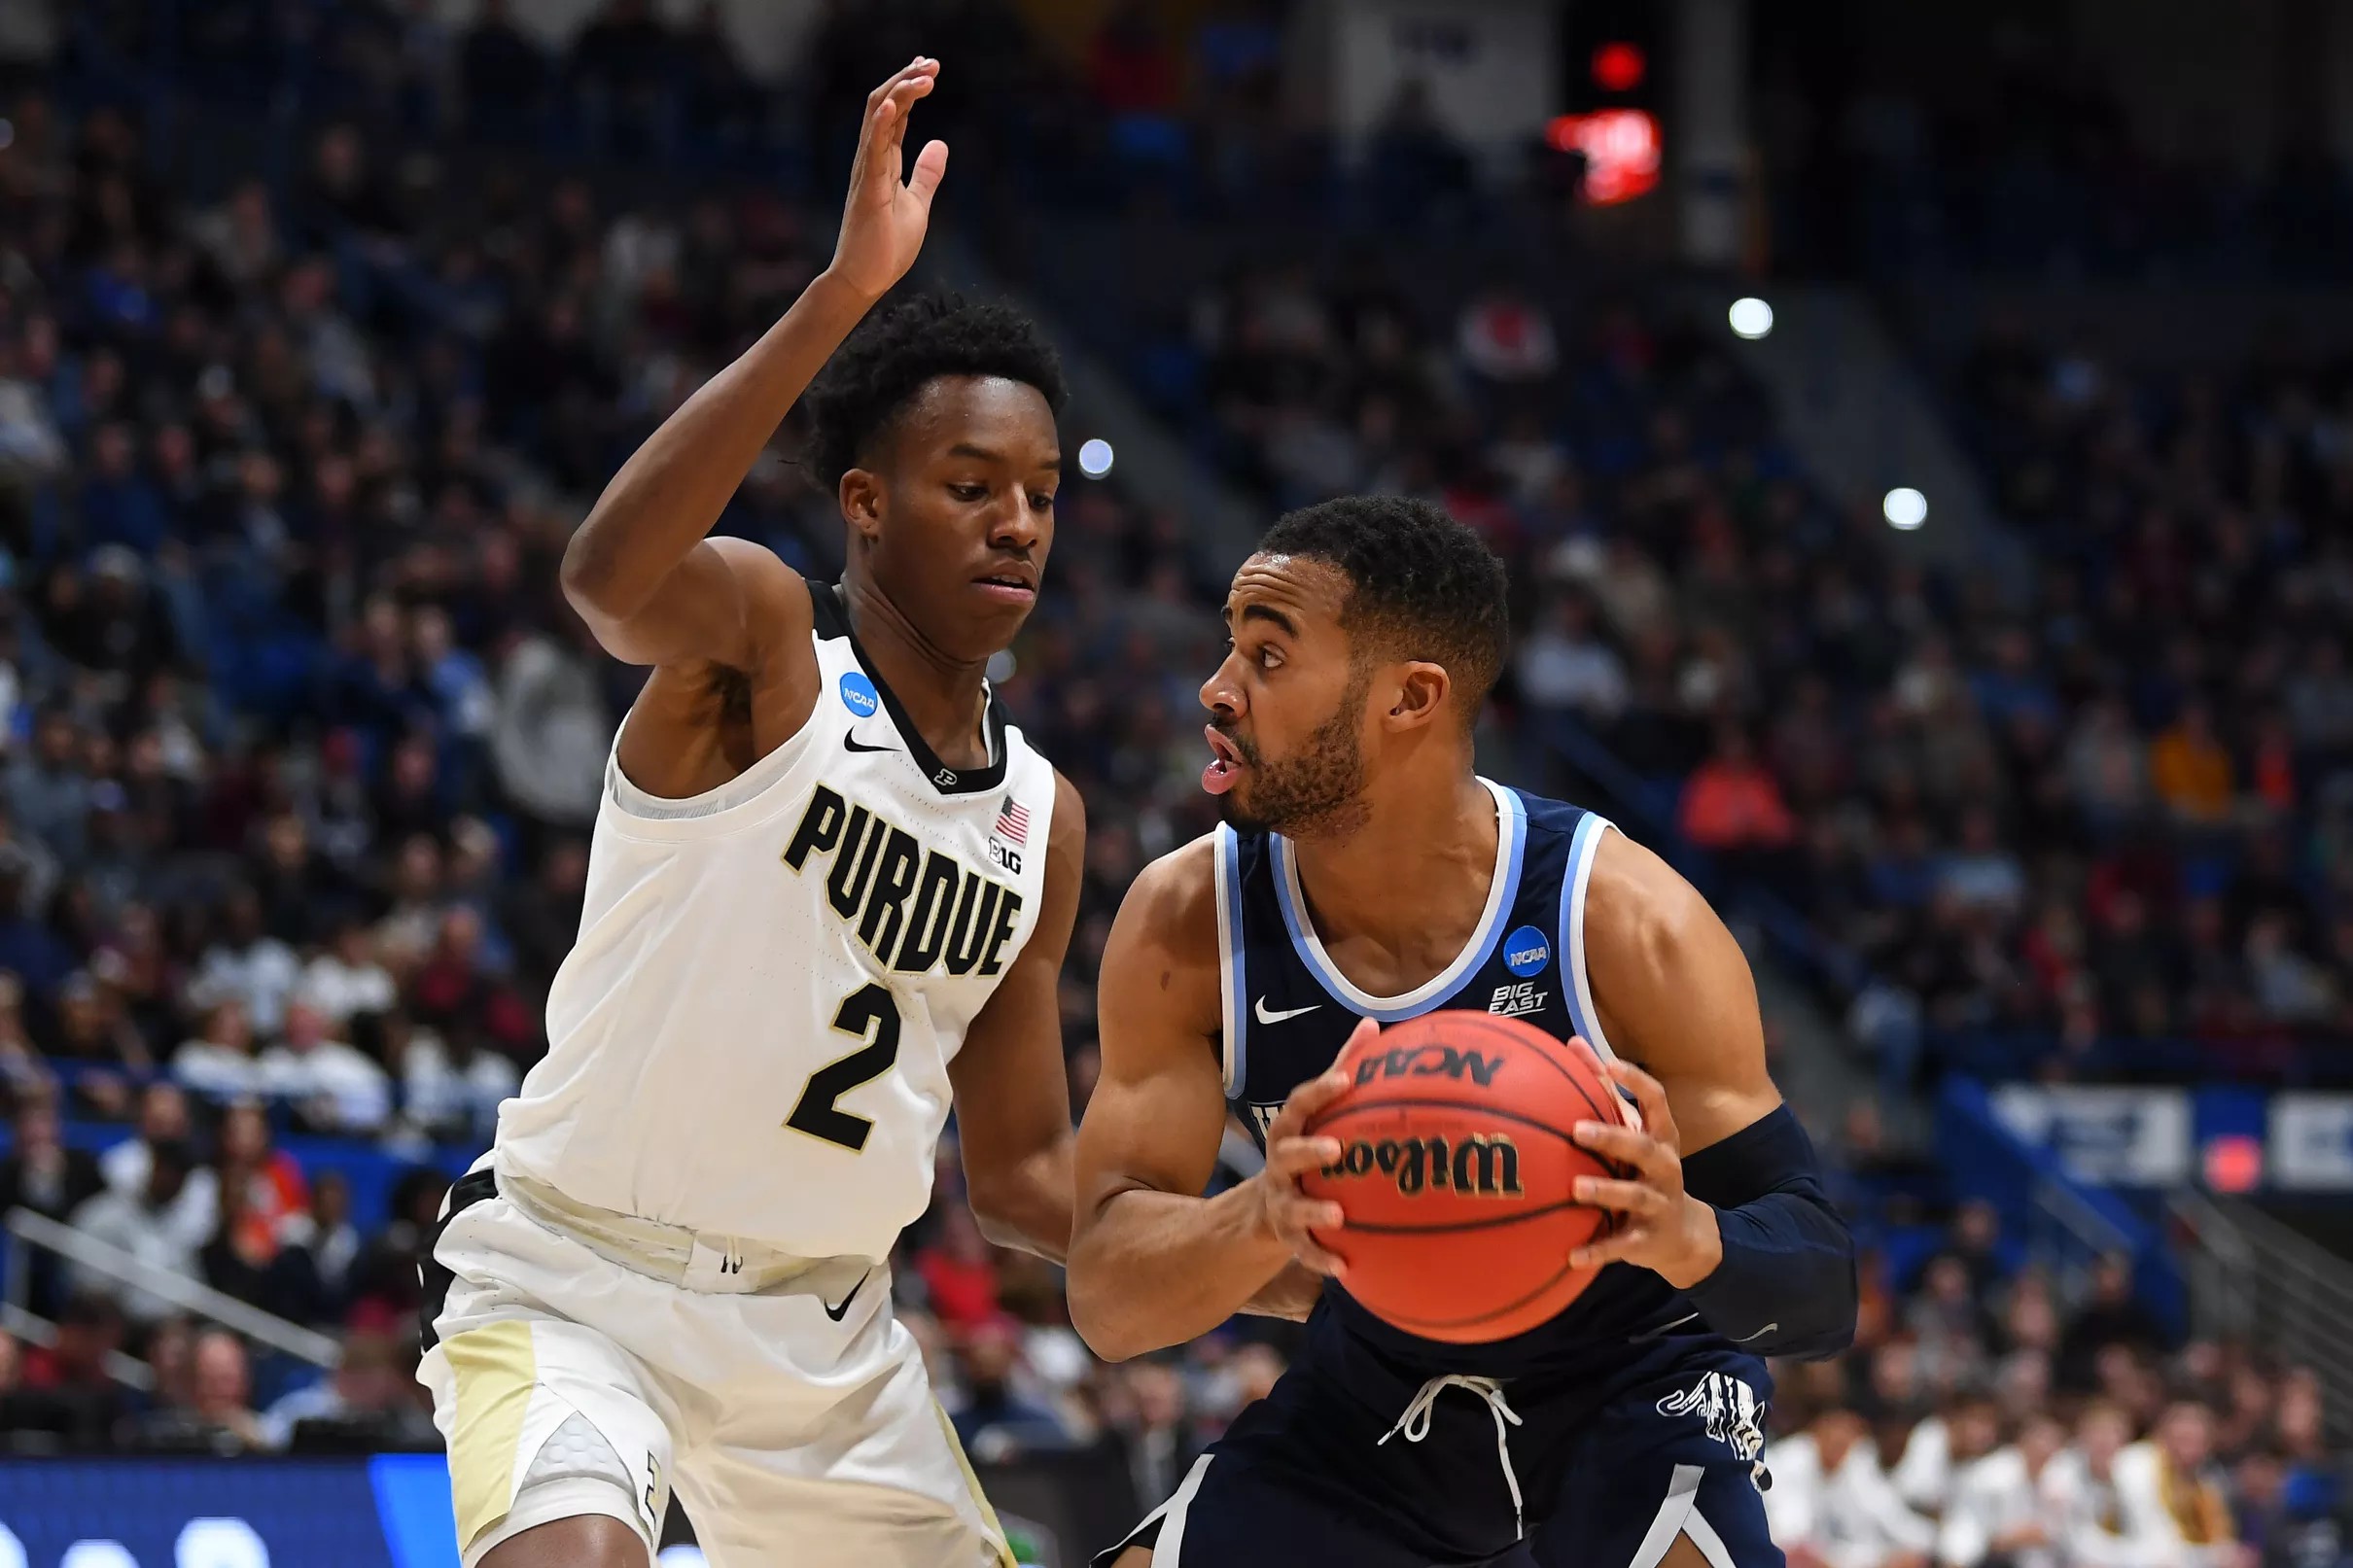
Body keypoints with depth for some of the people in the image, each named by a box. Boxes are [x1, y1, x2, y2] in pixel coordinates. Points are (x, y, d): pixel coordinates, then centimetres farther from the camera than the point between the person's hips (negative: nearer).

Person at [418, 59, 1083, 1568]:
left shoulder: (1041, 820, 8)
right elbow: (610, 577, -38)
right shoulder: (759, 632, -11)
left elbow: (1023, 1174, 15)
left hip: (821, 1330, 7)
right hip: (576, 1275, -7)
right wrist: (844, 295, -45)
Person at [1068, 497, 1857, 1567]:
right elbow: (1105, 1298, -22)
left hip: (1629, 1382, -3)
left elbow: (1821, 1291, -24)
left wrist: (1689, 1238, -49)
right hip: (1377, 1389, 4)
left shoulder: (1627, 923, -26)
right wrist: (1261, 1216, -45)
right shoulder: (1186, 925, -18)